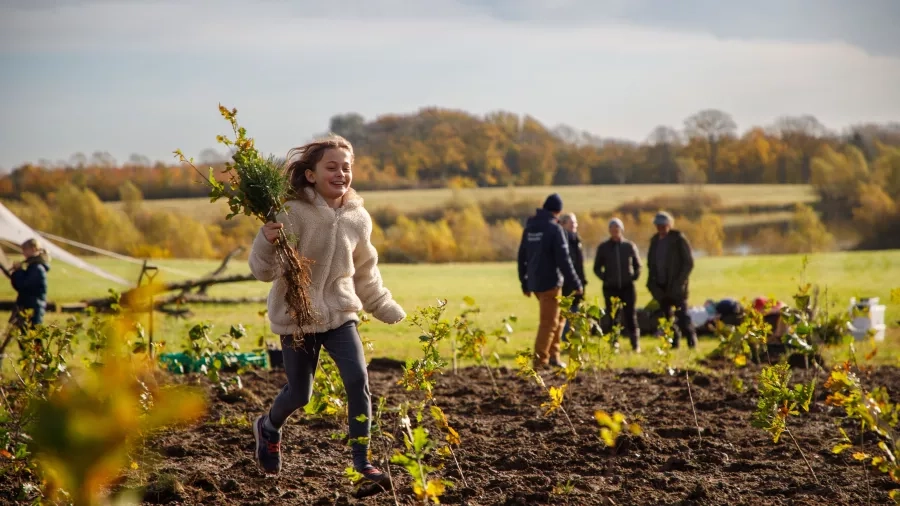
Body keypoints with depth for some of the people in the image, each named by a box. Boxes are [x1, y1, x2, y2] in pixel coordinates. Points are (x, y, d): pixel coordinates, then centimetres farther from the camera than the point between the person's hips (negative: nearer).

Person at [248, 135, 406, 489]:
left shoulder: (358, 218, 0)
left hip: (340, 313, 4)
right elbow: (263, 271, -18)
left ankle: (362, 460, -2)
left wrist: (388, 310, 20)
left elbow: (365, 274, 16)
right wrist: (267, 241, -37)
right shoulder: (293, 213, -17)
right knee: (300, 394, 5)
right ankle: (268, 428, 40)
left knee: (358, 379, -14)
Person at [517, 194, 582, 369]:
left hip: (534, 282, 7)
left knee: (557, 317, 20)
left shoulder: (529, 228, 9)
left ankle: (553, 355, 16)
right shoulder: (555, 229, -12)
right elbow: (563, 260, -16)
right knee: (549, 322, -2)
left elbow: (522, 257, 14)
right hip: (550, 282, -7)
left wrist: (524, 283, 22)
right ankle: (540, 361, -3)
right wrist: (576, 283, -10)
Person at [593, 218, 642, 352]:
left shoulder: (630, 246, 4)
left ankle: (636, 344, 0)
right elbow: (597, 268, 10)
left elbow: (637, 265, 15)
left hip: (628, 287, 0)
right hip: (611, 288, 0)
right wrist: (605, 278, -4)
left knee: (630, 316, -4)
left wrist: (634, 276, -1)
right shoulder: (603, 247, 3)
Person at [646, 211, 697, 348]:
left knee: (682, 315, -10)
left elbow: (689, 262, -7)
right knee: (668, 316, 8)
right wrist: (652, 283, 5)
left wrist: (679, 282, -14)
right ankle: (673, 343, 13)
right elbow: (650, 263, 19)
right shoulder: (655, 240, 11)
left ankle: (691, 342, -7)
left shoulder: (679, 239, -6)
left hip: (676, 286, -6)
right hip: (661, 286, 6)